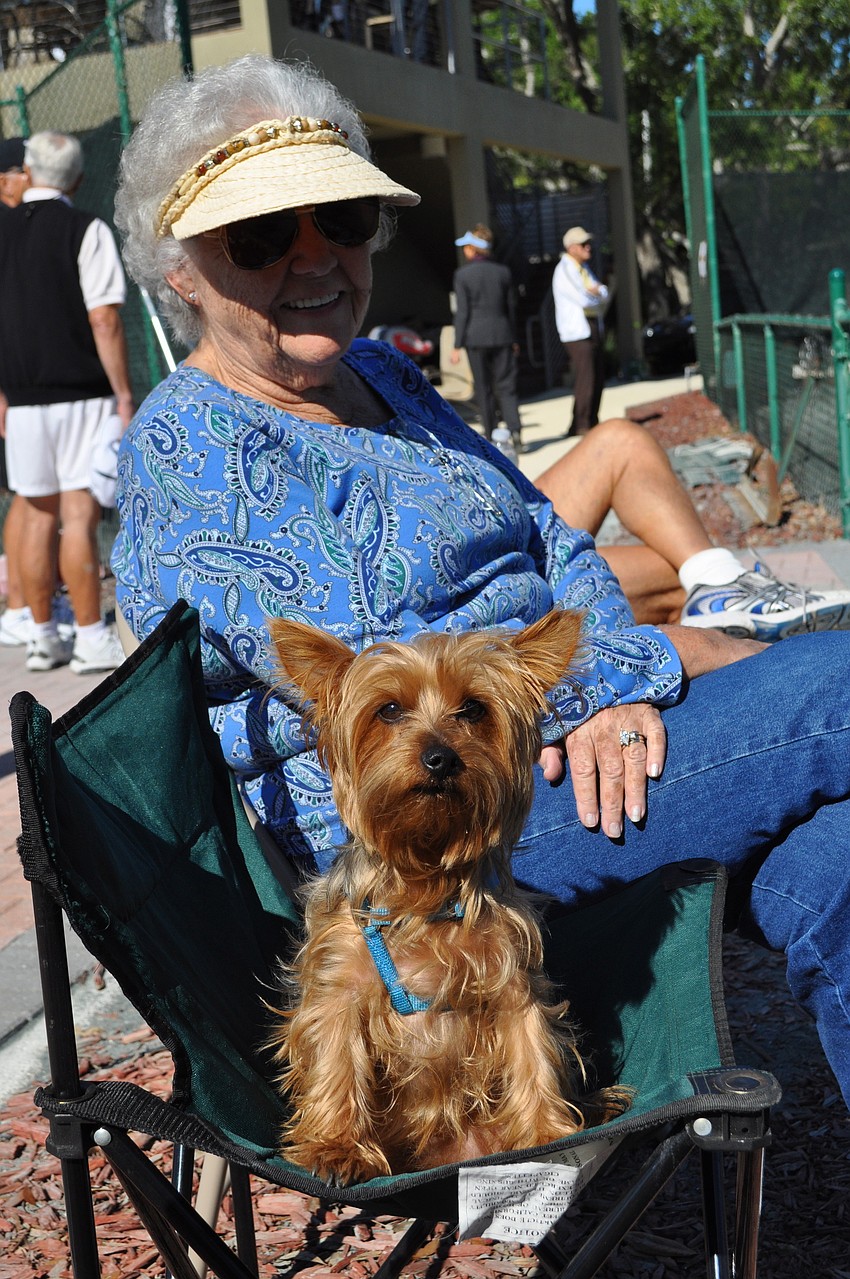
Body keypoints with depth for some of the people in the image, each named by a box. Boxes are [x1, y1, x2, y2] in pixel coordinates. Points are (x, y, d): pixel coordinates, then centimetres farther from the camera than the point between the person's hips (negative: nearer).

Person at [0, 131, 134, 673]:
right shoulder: (87, 230, -6)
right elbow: (104, 320, -12)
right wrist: (124, 393, -7)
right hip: (82, 394, -4)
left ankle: (44, 638, 15)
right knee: (80, 515, -4)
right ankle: (92, 639, 0)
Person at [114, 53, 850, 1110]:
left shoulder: (386, 376, 16)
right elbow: (359, 677, -20)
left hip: (576, 741, 8)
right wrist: (659, 662, -16)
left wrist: (614, 690, -10)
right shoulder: (186, 446, -9)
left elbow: (554, 543, 13)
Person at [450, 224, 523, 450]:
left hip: (476, 336, -3)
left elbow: (462, 312, -9)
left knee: (484, 389, 6)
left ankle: (492, 437, 8)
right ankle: (515, 430, -13)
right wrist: (513, 338, 17)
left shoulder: (462, 274, -7)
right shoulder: (502, 271, 4)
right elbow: (511, 306, 9)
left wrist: (457, 346, -4)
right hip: (501, 334, 3)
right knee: (506, 386, 5)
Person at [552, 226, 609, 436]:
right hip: (577, 331, -9)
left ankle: (592, 423, 15)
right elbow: (583, 300, -20)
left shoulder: (584, 267, 18)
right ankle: (580, 427, -8)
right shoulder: (564, 270, -10)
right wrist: (598, 297, 1)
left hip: (593, 328, 9)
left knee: (598, 379, 8)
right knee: (585, 380, -13)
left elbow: (604, 294, 11)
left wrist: (595, 291, -11)